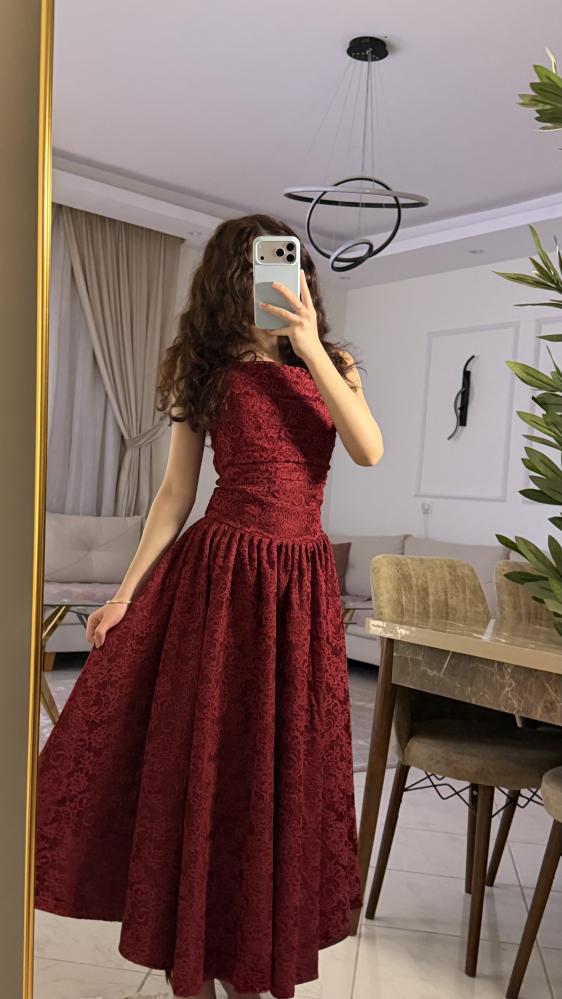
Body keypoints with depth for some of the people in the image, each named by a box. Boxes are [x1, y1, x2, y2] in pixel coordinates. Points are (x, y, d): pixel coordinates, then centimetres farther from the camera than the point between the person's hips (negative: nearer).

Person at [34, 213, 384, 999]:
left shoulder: (332, 366, 8)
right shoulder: (206, 371, 4)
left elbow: (369, 450, -10)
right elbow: (176, 493, 3)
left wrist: (310, 349, -12)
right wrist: (125, 592, -1)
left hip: (302, 581, 2)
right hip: (219, 573, -2)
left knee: (284, 764, 10)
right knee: (201, 757, 5)